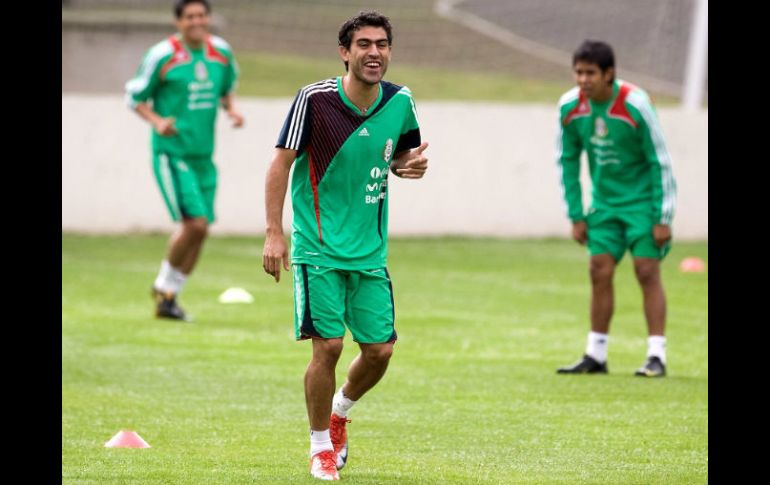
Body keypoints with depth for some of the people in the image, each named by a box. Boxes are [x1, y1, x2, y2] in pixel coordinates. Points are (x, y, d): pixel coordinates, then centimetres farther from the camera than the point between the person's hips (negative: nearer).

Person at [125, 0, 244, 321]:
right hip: (171, 153, -6)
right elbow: (135, 96, -1)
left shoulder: (222, 52, 7)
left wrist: (232, 110, 3)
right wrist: (157, 121, -18)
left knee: (199, 230, 5)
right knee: (195, 224, -17)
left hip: (203, 156, 6)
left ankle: (168, 297, 20)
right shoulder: (162, 56, -9)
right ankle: (164, 284, 5)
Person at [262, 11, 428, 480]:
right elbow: (281, 163, -9)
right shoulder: (314, 99, -13)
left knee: (380, 350, 3)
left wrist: (412, 163, -7)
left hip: (370, 249, 4)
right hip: (318, 248, -4)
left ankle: (339, 412, 34)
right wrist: (274, 233, -15)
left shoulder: (400, 102, 0)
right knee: (328, 346, -9)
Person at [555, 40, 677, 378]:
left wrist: (663, 218, -16)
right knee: (600, 272, 1)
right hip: (605, 203, 5)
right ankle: (595, 356, 10)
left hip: (642, 200, -5)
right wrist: (576, 216, 3)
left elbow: (661, 162, -16)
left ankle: (656, 356, -9)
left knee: (647, 271, -10)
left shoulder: (635, 105, -22)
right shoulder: (569, 107, -9)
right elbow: (567, 161, 5)